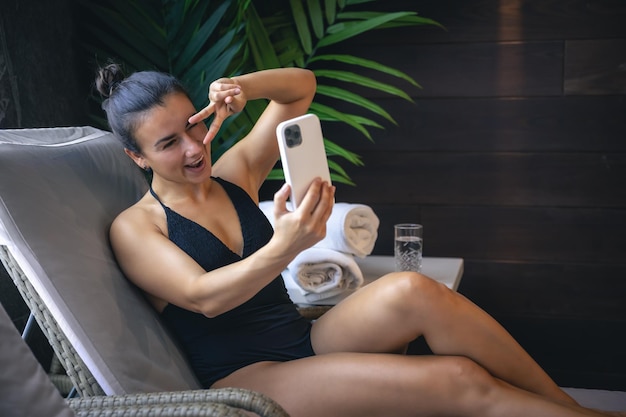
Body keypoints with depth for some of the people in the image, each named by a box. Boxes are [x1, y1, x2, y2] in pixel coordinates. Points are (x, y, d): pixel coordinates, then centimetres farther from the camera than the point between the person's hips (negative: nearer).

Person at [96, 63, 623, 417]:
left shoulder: (233, 173, 12)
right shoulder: (134, 228, -3)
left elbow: (301, 85, 15)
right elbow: (204, 296, -21)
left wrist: (240, 87, -5)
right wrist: (285, 247, -38)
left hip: (305, 340, 6)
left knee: (410, 290, -27)